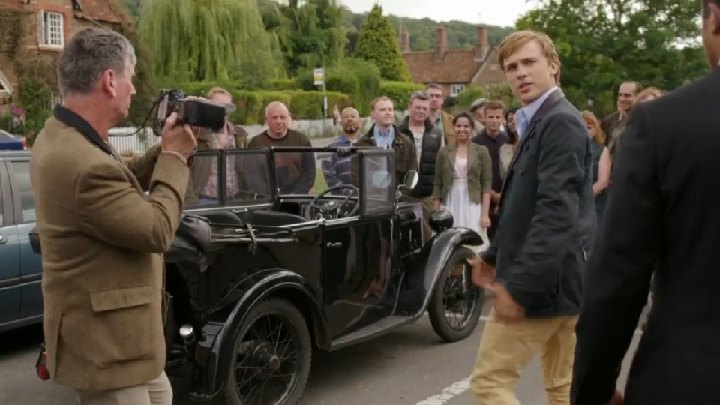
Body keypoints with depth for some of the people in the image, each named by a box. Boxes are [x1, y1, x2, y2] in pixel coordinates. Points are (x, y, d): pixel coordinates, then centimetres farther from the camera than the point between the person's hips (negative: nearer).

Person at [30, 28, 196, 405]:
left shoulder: (60, 134, 3)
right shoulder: (85, 164, -31)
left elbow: (123, 183, 16)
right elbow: (157, 230, -22)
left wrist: (163, 151, 2)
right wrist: (174, 157, -11)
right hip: (103, 342, -11)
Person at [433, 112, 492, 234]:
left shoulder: (481, 151, 4)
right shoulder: (444, 152, 8)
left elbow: (486, 184, 0)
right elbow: (437, 184, 8)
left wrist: (485, 214, -9)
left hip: (472, 207, -1)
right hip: (450, 207, 1)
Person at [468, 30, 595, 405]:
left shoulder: (560, 122, -16)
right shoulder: (541, 122, 15)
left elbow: (557, 212, -25)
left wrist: (519, 285, -27)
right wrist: (494, 256, 16)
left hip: (540, 281, -10)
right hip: (559, 278, 10)